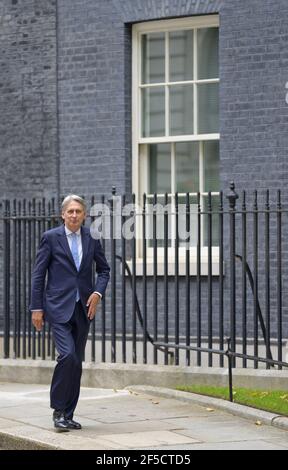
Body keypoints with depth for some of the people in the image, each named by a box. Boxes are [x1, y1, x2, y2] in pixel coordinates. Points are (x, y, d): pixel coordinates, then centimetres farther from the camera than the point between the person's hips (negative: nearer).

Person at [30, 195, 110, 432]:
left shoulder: (91, 238, 6)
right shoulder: (51, 237, -3)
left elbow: (104, 269, 17)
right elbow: (38, 274, -1)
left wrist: (98, 292, -1)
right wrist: (36, 308, -5)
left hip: (84, 308, 4)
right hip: (59, 307, -4)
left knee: (77, 362, 6)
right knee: (68, 355, -18)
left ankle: (68, 414, 14)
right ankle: (59, 410, -6)